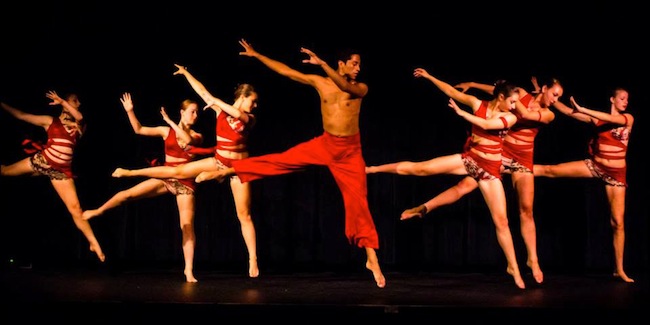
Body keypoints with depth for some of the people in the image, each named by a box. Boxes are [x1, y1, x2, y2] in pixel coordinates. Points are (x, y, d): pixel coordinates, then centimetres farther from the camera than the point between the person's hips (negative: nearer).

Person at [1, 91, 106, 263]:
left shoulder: (79, 126, 8)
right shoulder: (50, 121, 7)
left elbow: (79, 117, -16)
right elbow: (21, 115, 7)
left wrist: (61, 101, -13)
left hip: (61, 171, -1)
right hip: (40, 161, 1)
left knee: (75, 208, -6)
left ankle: (94, 244, -2)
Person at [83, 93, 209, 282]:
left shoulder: (197, 137, -1)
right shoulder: (166, 131, 3)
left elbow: (187, 140, -24)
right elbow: (139, 130, 3)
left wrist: (170, 121, -18)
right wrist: (130, 111, -7)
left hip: (185, 183, -2)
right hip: (165, 179, 2)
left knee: (187, 226, -6)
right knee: (128, 194, -4)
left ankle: (189, 270, -3)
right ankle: (97, 211, 21)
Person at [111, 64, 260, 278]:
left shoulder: (249, 118, -8)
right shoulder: (221, 110, -2)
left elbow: (236, 114, -30)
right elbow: (202, 92, 3)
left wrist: (215, 101, -19)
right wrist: (186, 73, 5)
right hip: (218, 162, 2)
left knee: (244, 215, -1)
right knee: (178, 171, -2)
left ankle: (253, 260, 1)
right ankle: (130, 172, 6)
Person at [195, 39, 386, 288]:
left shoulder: (361, 88, -6)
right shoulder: (320, 82, 0)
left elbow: (345, 87, -29)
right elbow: (285, 71, 3)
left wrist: (321, 63, -38)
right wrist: (256, 55, 1)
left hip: (350, 151, -2)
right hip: (324, 144, 2)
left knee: (358, 202, -4)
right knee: (281, 161, -5)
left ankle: (372, 258, 1)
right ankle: (227, 171, 5)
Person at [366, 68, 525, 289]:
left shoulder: (510, 118, -7)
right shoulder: (478, 104, 0)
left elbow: (485, 124, -23)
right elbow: (452, 92, 4)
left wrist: (460, 113, -18)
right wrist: (428, 76, 2)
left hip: (490, 171, -1)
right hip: (468, 159, 2)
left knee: (501, 220, -3)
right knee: (418, 168, -5)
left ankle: (513, 267, 7)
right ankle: (371, 169, 9)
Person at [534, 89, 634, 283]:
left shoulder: (628, 118, -2)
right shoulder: (598, 119, 2)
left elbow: (612, 119, -23)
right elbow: (568, 111, -3)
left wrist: (582, 109, -30)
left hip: (616, 173, -1)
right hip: (594, 166, 1)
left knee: (618, 222, -1)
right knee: (551, 170, -13)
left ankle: (619, 270, 5)